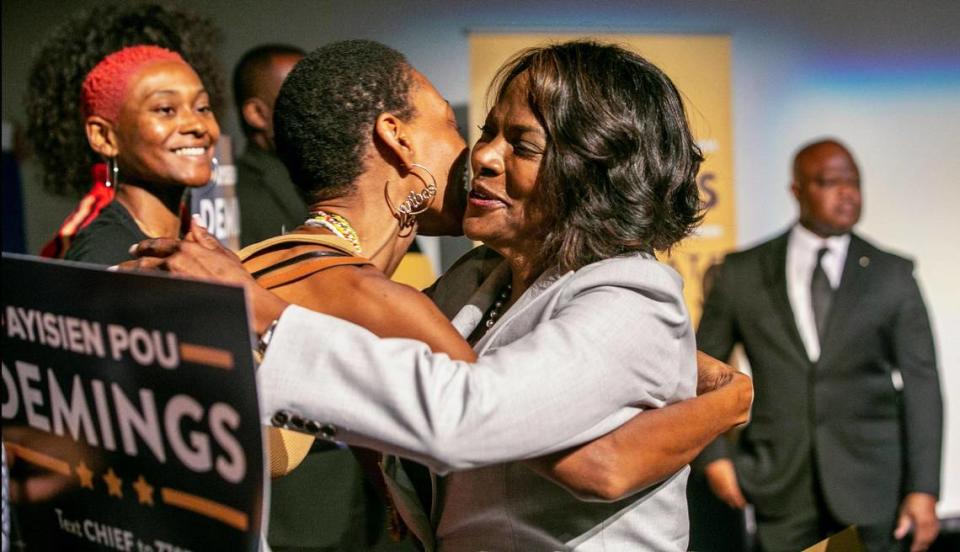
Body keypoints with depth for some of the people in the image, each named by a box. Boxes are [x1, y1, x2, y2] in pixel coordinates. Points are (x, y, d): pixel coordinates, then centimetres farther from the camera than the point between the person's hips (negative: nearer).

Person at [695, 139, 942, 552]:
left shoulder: (892, 275, 3)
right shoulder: (742, 273, 3)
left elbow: (920, 383, 0)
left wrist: (924, 489, -6)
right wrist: (715, 456, 0)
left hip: (869, 486, 0)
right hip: (780, 487, 0)